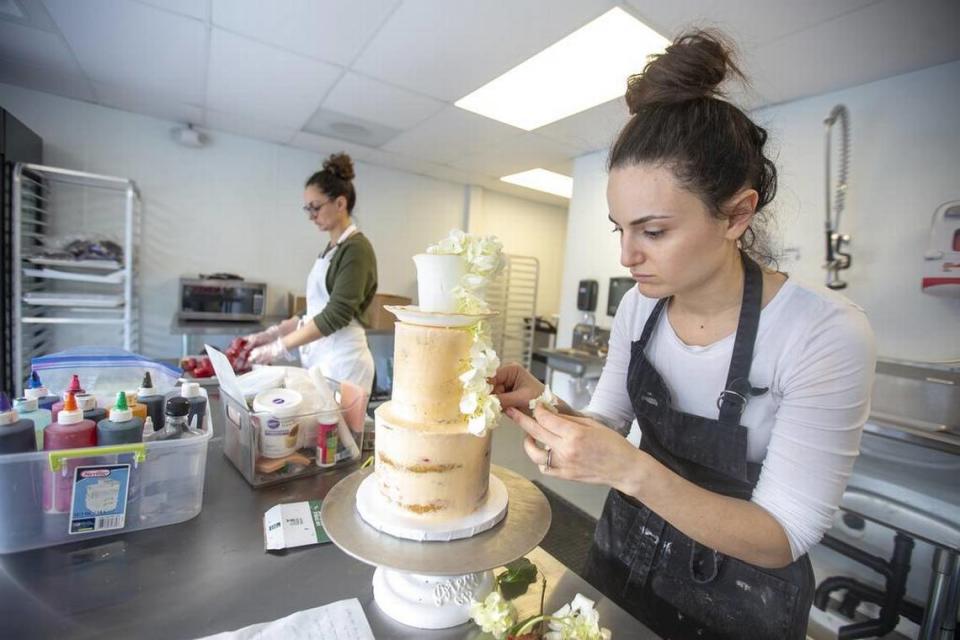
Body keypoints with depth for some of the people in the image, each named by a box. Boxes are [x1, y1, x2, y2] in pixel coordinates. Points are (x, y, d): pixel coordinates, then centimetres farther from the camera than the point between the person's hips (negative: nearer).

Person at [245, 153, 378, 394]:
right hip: (319, 357, 8)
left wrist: (280, 346, -14)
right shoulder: (331, 248, 14)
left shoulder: (356, 249, -12)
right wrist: (271, 333, 10)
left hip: (343, 360, -8)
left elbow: (336, 315, -18)